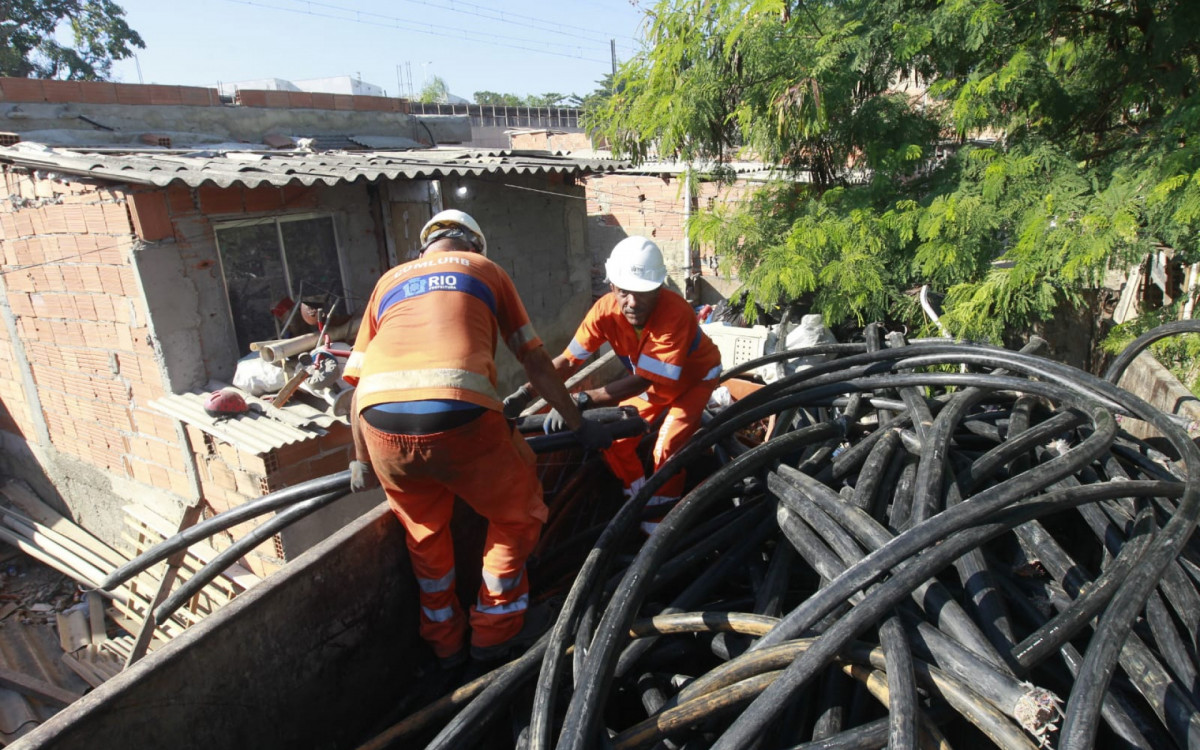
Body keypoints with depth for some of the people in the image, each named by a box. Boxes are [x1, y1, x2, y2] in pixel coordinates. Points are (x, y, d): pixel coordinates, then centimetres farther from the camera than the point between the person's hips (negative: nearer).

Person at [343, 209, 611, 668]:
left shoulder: (390, 280, 30)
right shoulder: (484, 268, 24)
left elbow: (359, 381, 25)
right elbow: (535, 361, 22)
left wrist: (362, 461, 35)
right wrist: (578, 425, 31)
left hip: (381, 421, 4)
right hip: (459, 412, -4)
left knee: (424, 532, 30)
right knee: (517, 515, 23)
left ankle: (445, 645, 44)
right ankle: (495, 634, 34)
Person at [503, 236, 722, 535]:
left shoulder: (674, 313, -40)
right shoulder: (606, 309, -25)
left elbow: (643, 380, -40)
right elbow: (569, 360, -22)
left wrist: (581, 400, -48)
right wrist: (526, 393, -37)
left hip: (693, 377, -5)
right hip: (652, 379, 5)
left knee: (666, 450, -20)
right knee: (615, 443, -4)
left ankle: (659, 523, 2)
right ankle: (642, 505, 19)